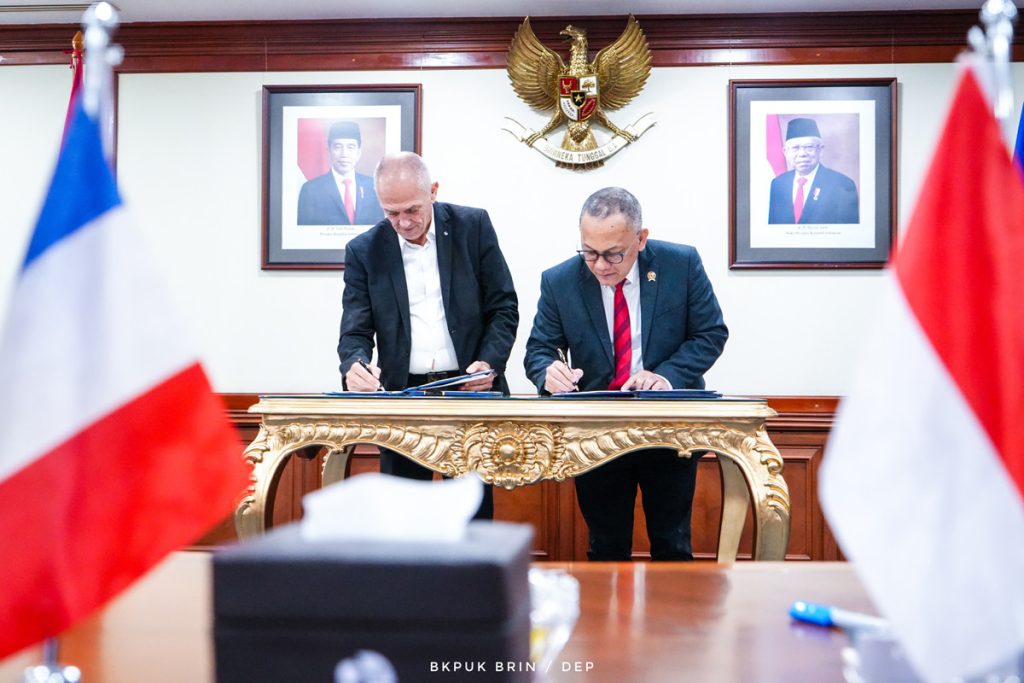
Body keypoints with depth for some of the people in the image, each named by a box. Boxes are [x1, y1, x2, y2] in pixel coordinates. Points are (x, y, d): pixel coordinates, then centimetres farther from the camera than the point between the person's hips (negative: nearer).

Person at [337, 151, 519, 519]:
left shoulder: (473, 225, 0)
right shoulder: (364, 250, 2)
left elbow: (504, 306, 3)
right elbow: (356, 331, 0)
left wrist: (490, 363, -12)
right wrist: (355, 365, -22)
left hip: (470, 390, 0)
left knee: (473, 514, 5)